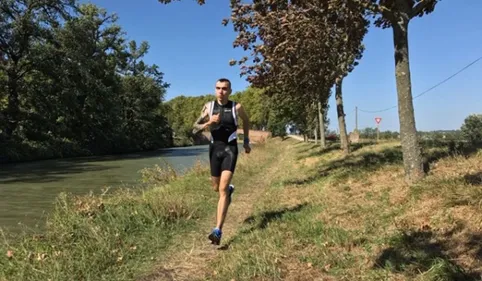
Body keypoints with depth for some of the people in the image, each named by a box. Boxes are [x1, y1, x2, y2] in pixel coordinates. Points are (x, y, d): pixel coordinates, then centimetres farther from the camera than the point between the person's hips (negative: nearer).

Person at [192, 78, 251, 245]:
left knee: (223, 189, -16)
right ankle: (229, 189, 55)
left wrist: (246, 141, 17)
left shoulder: (236, 107, -4)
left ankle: (218, 231, -17)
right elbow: (195, 129, -3)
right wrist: (209, 122, -22)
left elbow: (246, 121, 18)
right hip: (215, 149, 3)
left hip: (230, 149, -3)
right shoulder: (209, 106, -1)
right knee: (216, 188, 17)